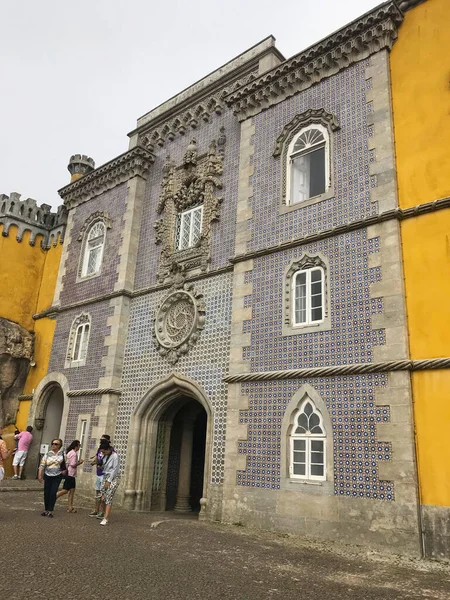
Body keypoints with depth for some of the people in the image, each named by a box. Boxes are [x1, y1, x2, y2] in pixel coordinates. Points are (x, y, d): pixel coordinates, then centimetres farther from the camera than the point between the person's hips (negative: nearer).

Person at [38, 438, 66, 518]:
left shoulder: (62, 454, -1)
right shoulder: (48, 454, 0)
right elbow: (42, 465, -6)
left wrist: (65, 470, -1)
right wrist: (39, 475, -14)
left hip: (57, 476, -2)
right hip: (47, 476, 2)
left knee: (53, 493, -8)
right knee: (46, 493, 8)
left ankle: (50, 511, 3)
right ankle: (46, 510, 24)